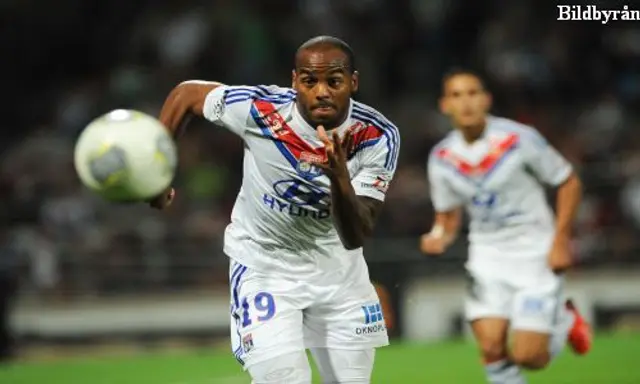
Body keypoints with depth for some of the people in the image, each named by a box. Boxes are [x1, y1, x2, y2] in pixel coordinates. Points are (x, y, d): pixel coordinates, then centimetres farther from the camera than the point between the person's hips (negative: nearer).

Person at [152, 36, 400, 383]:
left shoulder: (378, 136, -20)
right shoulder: (258, 108, -24)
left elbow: (355, 238, -27)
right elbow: (186, 94, -5)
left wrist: (340, 179, -46)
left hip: (338, 266, 3)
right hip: (264, 265, -3)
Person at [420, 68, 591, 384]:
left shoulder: (519, 139, -15)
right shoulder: (442, 158, -2)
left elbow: (569, 183, -4)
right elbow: (448, 215, 12)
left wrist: (560, 241, -10)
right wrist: (440, 237, -11)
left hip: (535, 252, -3)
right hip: (487, 255, 3)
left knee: (528, 356, -8)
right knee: (491, 348, -12)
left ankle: (565, 321, 26)